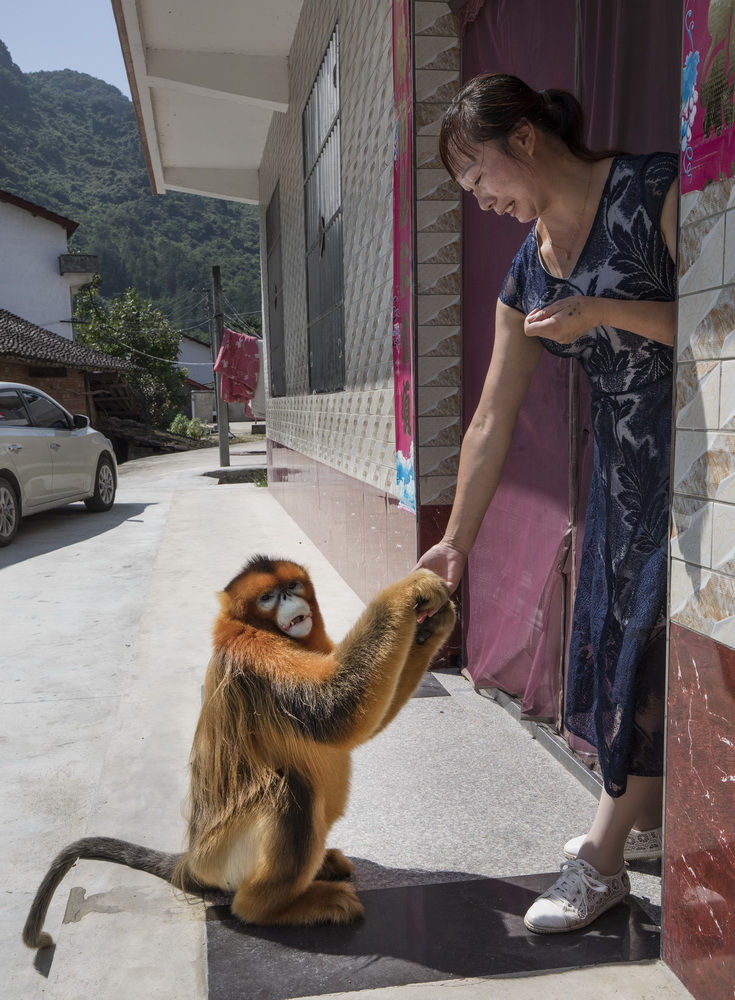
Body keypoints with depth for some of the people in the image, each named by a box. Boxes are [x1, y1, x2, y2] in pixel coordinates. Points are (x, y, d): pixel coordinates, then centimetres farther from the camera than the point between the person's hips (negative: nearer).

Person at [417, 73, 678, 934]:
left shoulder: (658, 191, -14)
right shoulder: (526, 273, 5)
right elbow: (492, 421, 6)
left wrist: (605, 312, -24)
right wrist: (456, 540, 6)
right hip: (624, 460, 7)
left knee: (649, 634, -5)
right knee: (615, 623, 9)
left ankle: (602, 858, 6)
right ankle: (646, 815, 29)